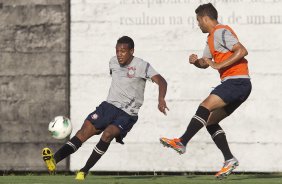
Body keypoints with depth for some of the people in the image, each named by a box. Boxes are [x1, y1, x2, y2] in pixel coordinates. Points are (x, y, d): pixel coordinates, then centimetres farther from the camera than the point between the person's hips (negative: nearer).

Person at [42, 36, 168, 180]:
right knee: (85, 130, -15)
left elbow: (161, 81, -20)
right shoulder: (113, 62, 8)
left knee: (108, 134, -30)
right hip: (109, 105, 5)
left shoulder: (141, 66, -11)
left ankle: (84, 171, -19)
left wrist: (161, 99, -38)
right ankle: (54, 159, -28)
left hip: (127, 114, -5)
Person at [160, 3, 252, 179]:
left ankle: (182, 142, -28)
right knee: (210, 120, 7)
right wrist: (196, 61, 4)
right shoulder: (212, 38, 23)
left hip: (237, 81, -10)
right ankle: (229, 159, 1)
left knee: (206, 106, -22)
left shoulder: (221, 32, -9)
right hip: (238, 85, 10)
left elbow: (242, 51, -21)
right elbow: (205, 63, 28)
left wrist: (218, 65, -20)